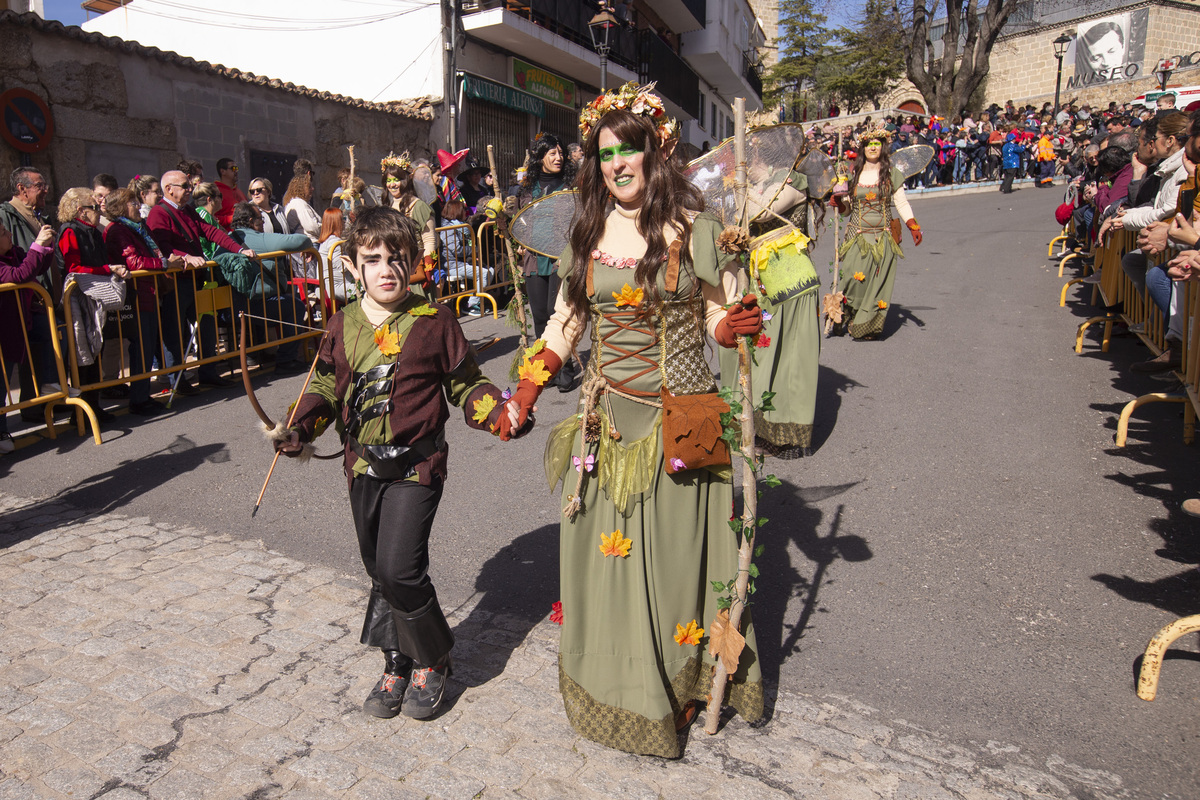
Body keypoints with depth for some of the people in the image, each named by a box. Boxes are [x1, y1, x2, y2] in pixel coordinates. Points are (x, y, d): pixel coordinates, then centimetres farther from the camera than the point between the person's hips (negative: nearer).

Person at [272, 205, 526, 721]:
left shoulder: (434, 321, -8)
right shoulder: (343, 326, 4)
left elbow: (465, 385, -2)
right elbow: (326, 387, 11)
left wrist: (501, 414, -18)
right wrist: (300, 429, -5)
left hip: (417, 465, -5)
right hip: (363, 467, 5)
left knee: (399, 568, -13)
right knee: (379, 573, 15)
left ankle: (433, 661, 15)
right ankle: (398, 665, 35)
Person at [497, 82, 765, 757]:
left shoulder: (693, 227, -3)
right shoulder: (588, 233, 7)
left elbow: (719, 317, 0)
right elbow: (565, 324, 12)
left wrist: (734, 326, -24)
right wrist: (525, 392, 4)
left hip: (680, 421, -3)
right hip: (607, 421, 4)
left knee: (674, 551, 6)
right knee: (605, 550, 10)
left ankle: (681, 684, 29)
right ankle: (613, 684, 33)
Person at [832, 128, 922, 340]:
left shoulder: (891, 174, 4)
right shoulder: (854, 174, 7)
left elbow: (902, 203, 4)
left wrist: (914, 227, -7)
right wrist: (839, 200, -10)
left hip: (883, 237, 0)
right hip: (858, 236, 0)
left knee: (878, 281, -2)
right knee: (854, 278, -12)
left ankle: (868, 326, 8)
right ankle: (848, 315, 13)